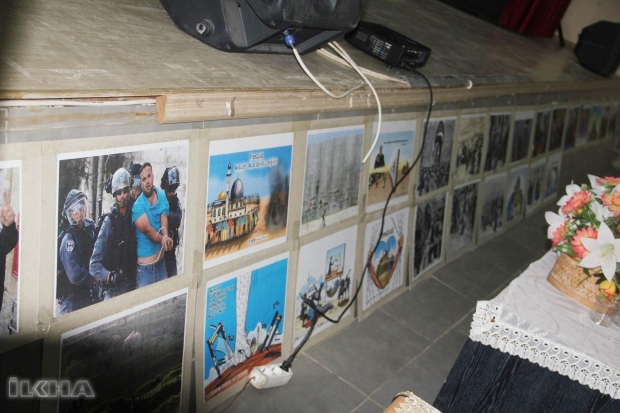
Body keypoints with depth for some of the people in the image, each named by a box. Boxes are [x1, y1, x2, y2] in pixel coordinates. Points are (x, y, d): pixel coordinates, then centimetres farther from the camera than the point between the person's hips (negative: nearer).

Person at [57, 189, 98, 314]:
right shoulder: (68, 238, -18)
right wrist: (95, 277, -13)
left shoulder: (90, 228, 4)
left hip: (89, 293, 7)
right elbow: (75, 275, -26)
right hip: (72, 298, -7)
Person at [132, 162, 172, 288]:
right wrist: (164, 239, -9)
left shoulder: (162, 195, 3)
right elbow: (148, 230, -18)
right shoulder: (138, 206, -13)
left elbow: (164, 217, -9)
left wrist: (165, 237, -25)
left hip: (161, 260, 5)